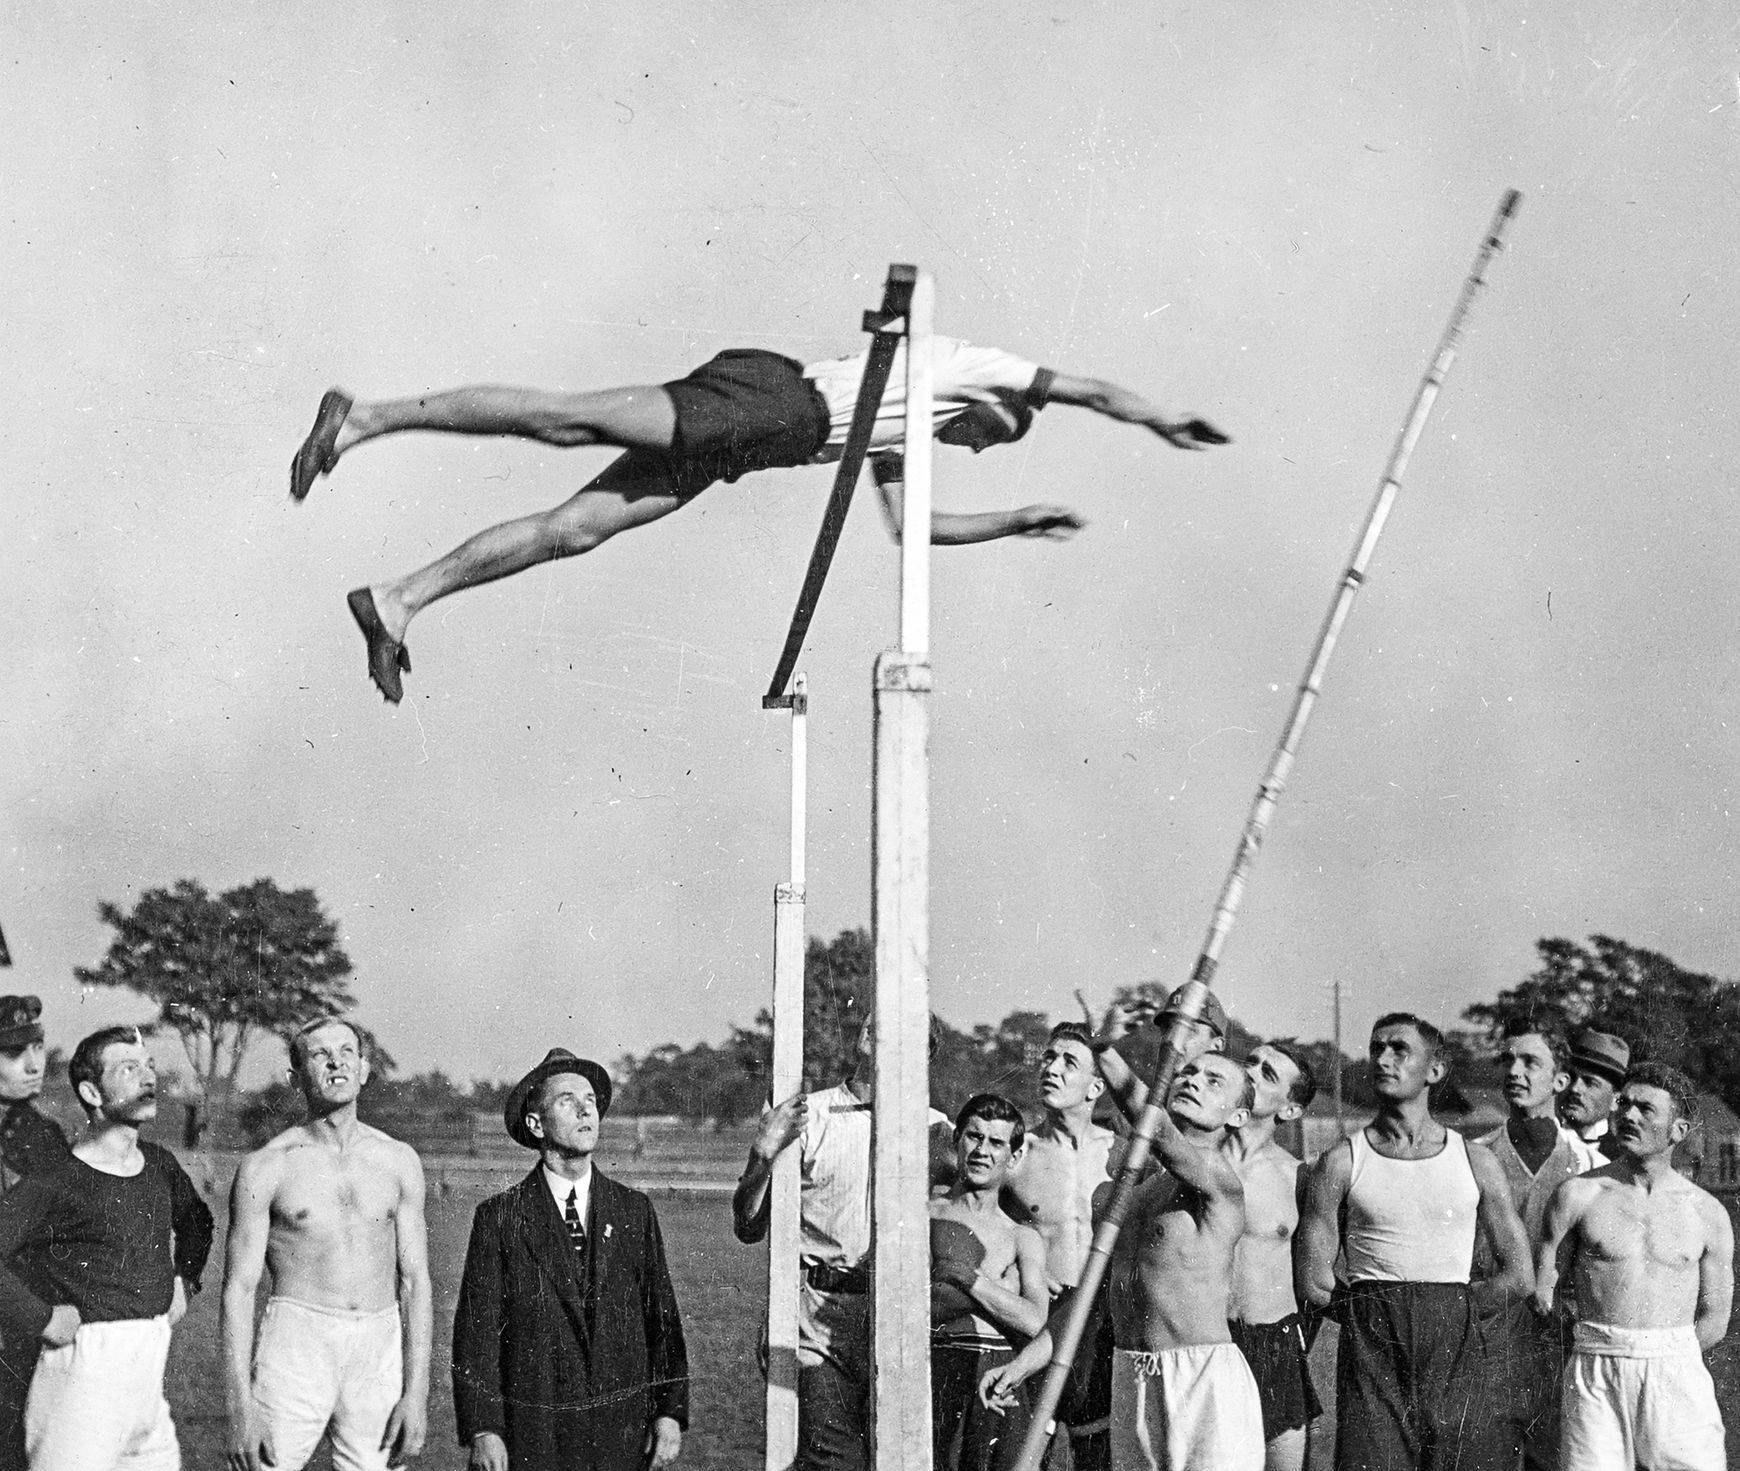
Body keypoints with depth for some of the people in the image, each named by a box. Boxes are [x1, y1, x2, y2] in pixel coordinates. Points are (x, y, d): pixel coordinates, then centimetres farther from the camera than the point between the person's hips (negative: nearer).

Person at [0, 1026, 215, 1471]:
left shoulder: (159, 1164, 11)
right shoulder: (56, 1179, -13)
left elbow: (197, 1220, 32)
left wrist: (185, 1280, 18)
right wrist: (42, 1319, -20)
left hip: (151, 1367, 7)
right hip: (86, 1366, -7)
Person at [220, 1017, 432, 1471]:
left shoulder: (399, 1161, 8)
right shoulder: (265, 1168, 0)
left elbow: (414, 1280, 6)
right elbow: (238, 1288, -1)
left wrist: (417, 1394, -1)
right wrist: (240, 1409, -9)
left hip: (380, 1350, 2)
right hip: (296, 1344, -2)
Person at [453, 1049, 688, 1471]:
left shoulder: (635, 1211, 6)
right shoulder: (499, 1218, -1)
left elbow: (662, 1316, 5)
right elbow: (477, 1328, -3)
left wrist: (670, 1412, -2)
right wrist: (482, 1430, -10)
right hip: (533, 1433, -2)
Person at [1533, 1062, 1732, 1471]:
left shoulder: (1707, 1212, 6)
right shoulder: (1578, 1195, 2)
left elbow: (1714, 1321, 10)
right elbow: (1542, 1295, 5)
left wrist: (1658, 1362, 5)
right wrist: (1601, 1359, 7)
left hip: (1678, 1378, 1)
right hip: (1594, 1379, -1)